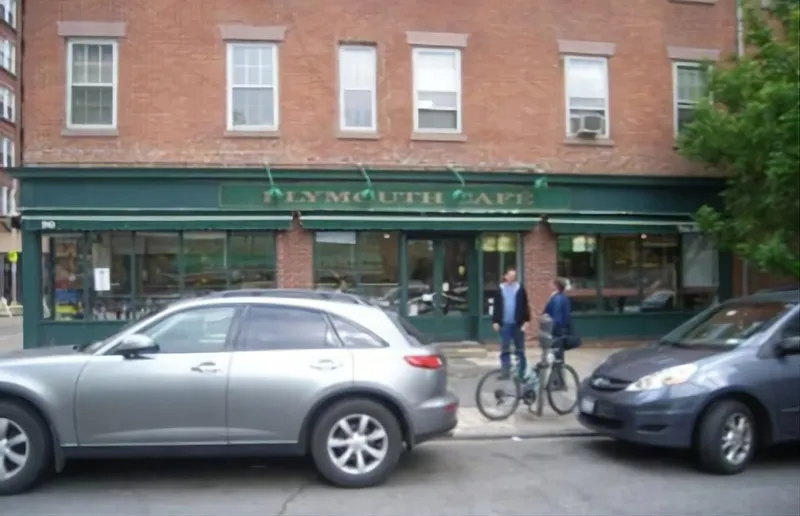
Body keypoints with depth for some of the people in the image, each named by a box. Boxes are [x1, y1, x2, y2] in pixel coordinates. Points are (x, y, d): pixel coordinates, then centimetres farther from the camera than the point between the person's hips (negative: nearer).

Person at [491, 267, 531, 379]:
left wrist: (526, 321, -6)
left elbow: (525, 306, -1)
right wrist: (495, 321, 1)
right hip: (504, 324, 2)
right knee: (505, 350, 6)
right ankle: (505, 371, 11)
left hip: (518, 324, -1)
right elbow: (496, 307, 6)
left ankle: (522, 372, 11)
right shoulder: (500, 290, 4)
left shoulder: (520, 289, -1)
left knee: (520, 349, 6)